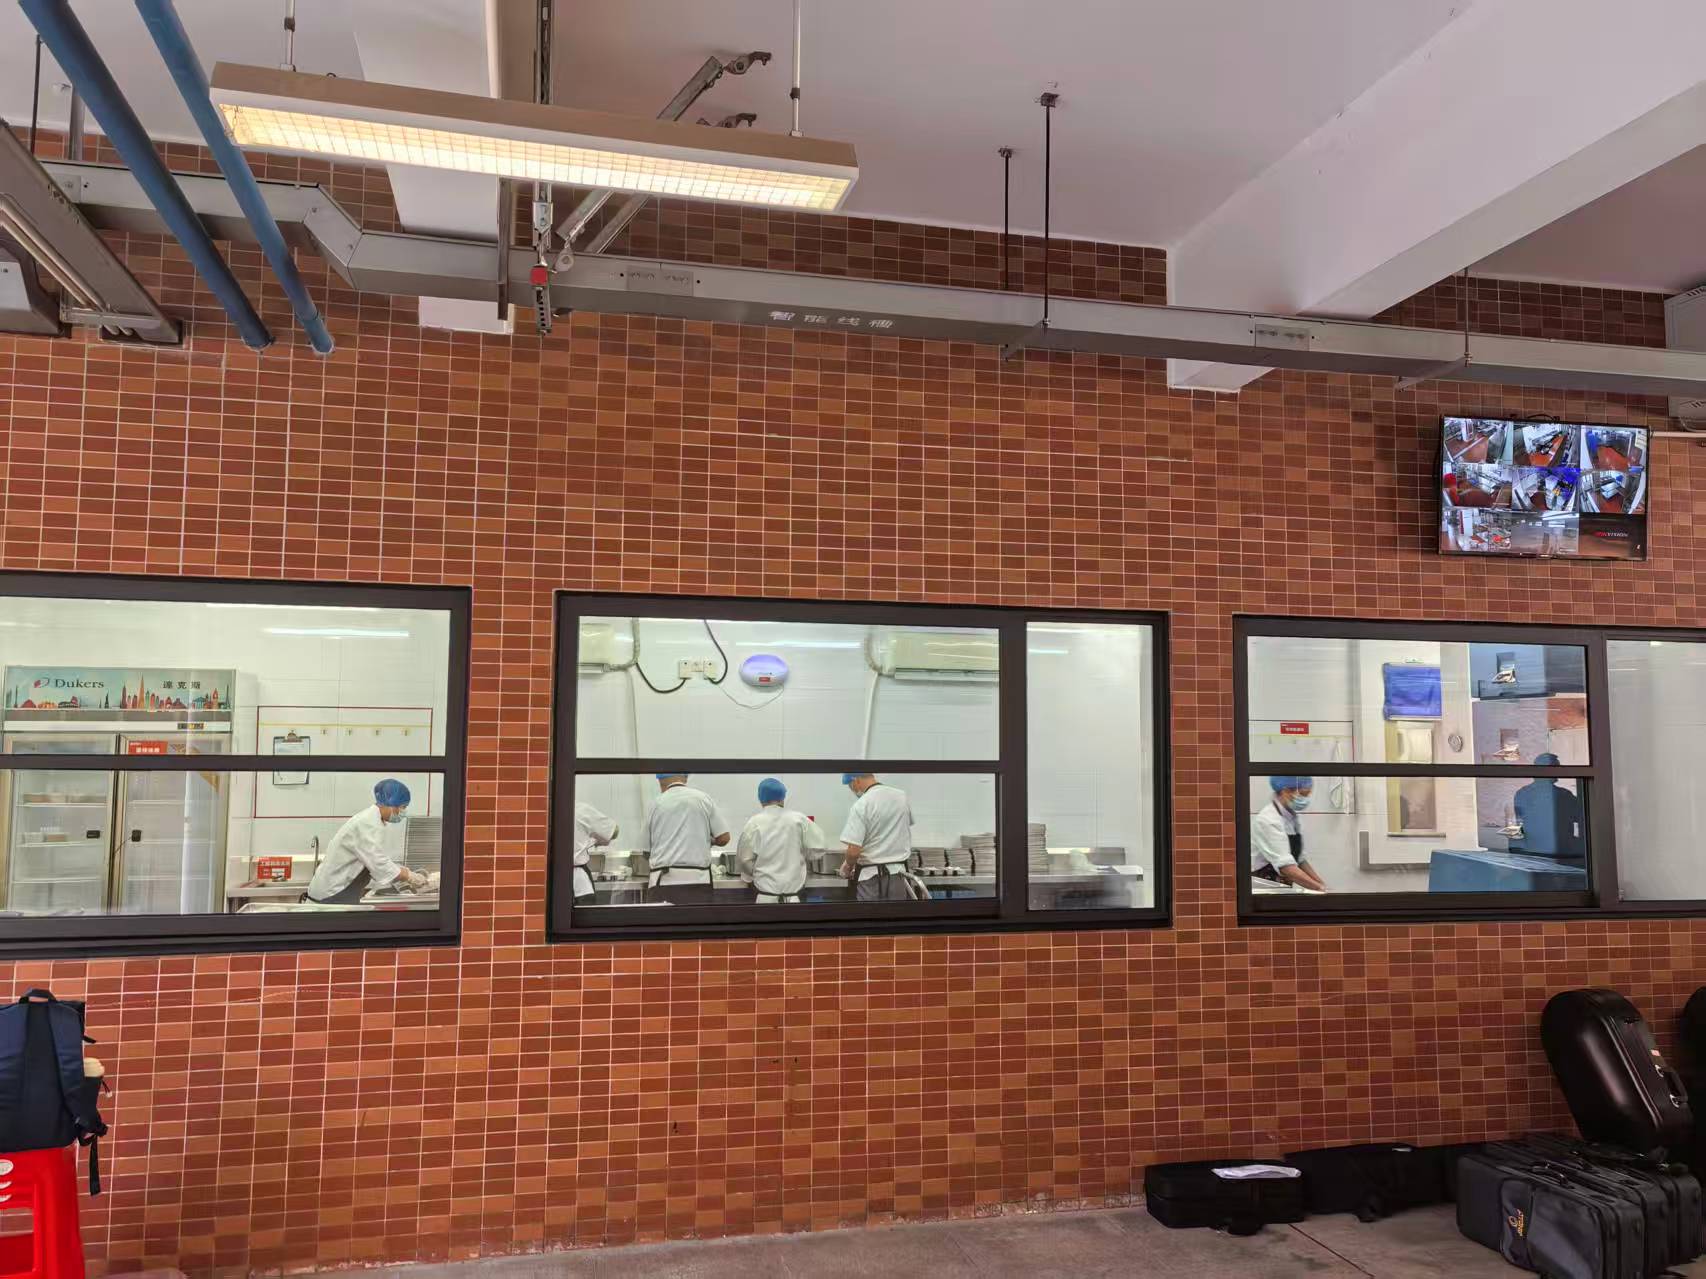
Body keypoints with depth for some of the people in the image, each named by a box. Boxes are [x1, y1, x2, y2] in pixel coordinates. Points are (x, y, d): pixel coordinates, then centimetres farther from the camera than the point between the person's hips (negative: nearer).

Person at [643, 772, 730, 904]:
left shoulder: (655, 805, 6)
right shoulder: (703, 799, 3)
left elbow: (647, 849, 13)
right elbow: (723, 838, 3)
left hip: (662, 882, 1)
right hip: (697, 880, -1)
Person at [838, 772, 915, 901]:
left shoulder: (861, 806, -16)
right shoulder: (901, 796, 3)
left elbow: (853, 851, -20)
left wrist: (847, 867, 1)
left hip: (872, 877, -5)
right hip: (898, 874, 5)